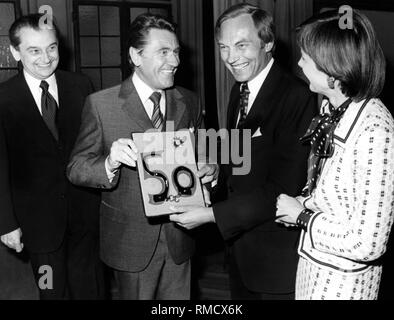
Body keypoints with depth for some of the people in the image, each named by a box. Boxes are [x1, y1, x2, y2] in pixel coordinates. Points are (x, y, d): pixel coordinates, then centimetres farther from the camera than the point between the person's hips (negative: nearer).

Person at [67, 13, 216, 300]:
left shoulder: (189, 102, 3)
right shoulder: (100, 104, -9)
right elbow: (76, 169, -9)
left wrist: (210, 169, -11)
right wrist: (110, 162, -29)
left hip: (179, 238, 3)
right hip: (131, 242, -3)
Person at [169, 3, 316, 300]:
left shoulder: (297, 97, -22)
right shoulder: (239, 90, 6)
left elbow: (282, 189, -24)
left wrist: (212, 214, -23)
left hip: (277, 253, -7)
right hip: (239, 241, 8)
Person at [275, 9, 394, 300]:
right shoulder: (331, 108, -4)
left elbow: (367, 244, -25)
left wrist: (302, 216, -16)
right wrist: (301, 203, -7)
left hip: (343, 279, -7)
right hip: (313, 259, 7)